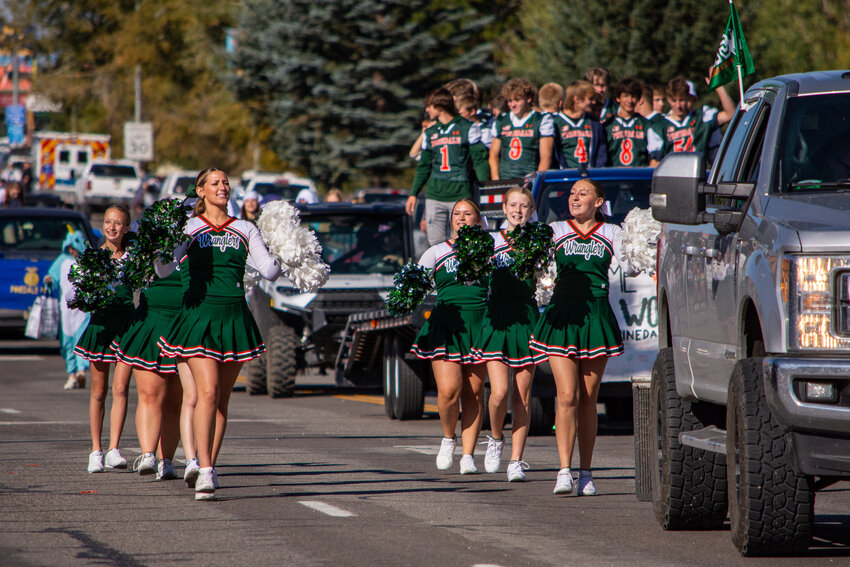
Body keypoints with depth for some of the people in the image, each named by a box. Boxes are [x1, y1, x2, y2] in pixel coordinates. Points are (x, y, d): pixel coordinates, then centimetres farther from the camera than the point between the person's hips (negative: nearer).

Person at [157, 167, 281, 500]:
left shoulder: (245, 230, 13)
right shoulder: (189, 229, 4)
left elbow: (269, 271, 9)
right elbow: (165, 270, -9)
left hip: (234, 317, 3)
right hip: (199, 314, -3)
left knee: (222, 398, 5)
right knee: (207, 392, -16)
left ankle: (208, 466, 16)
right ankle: (205, 472, -21)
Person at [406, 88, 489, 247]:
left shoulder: (468, 128, 0)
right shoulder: (430, 133, 15)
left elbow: (480, 160, -2)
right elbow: (424, 166, 21)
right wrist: (413, 193, 16)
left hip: (460, 194, -5)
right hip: (434, 195, 5)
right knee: (435, 243, 1)